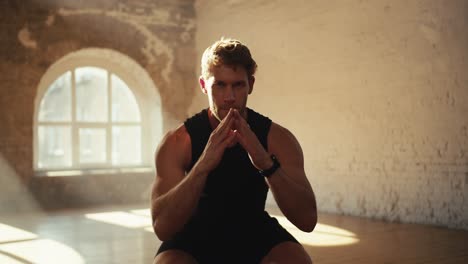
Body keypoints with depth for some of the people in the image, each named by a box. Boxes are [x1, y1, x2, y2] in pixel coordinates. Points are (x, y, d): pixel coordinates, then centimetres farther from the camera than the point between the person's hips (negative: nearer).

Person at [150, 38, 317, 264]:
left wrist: (266, 163, -39)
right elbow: (161, 227, -28)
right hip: (196, 233, -1)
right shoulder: (178, 142, -17)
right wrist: (203, 165, -42)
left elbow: (308, 220, -24)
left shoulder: (277, 138, -14)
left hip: (255, 232, 2)